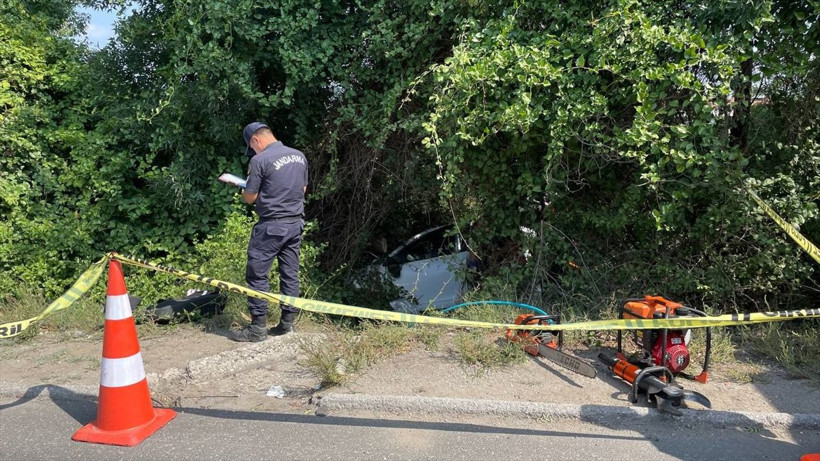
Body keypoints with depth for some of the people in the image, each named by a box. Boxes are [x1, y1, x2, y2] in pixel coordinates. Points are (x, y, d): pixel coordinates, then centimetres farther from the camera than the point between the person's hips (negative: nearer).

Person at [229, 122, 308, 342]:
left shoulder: (260, 160, -12)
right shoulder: (300, 156, 9)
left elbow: (250, 197, -7)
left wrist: (243, 190, 13)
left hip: (271, 225, -7)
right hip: (295, 223, 7)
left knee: (257, 274, 2)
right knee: (290, 274, 11)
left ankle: (258, 327, 5)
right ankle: (287, 322, 16)